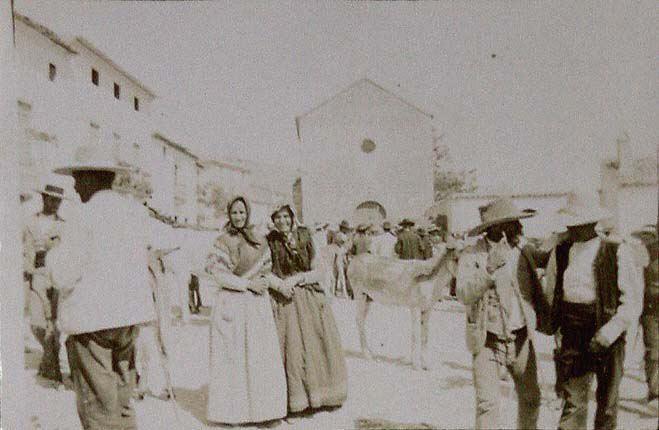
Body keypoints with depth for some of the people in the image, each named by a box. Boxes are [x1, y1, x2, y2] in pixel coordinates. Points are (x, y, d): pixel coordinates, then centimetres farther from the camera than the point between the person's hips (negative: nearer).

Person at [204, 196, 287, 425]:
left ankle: (259, 406, 15)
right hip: (232, 304, -4)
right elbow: (218, 276, -10)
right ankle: (231, 410, 11)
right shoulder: (223, 241, -2)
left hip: (258, 304, 4)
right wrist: (248, 283, -13)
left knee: (261, 355, 4)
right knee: (232, 357, 1)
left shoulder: (259, 241, 11)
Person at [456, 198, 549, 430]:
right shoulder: (472, 256, -11)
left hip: (521, 340, 4)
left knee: (530, 398, 15)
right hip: (488, 341, -4)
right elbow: (464, 294, -22)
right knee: (487, 404, -5)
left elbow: (534, 288, 16)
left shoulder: (524, 249, 3)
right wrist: (490, 269, -32)